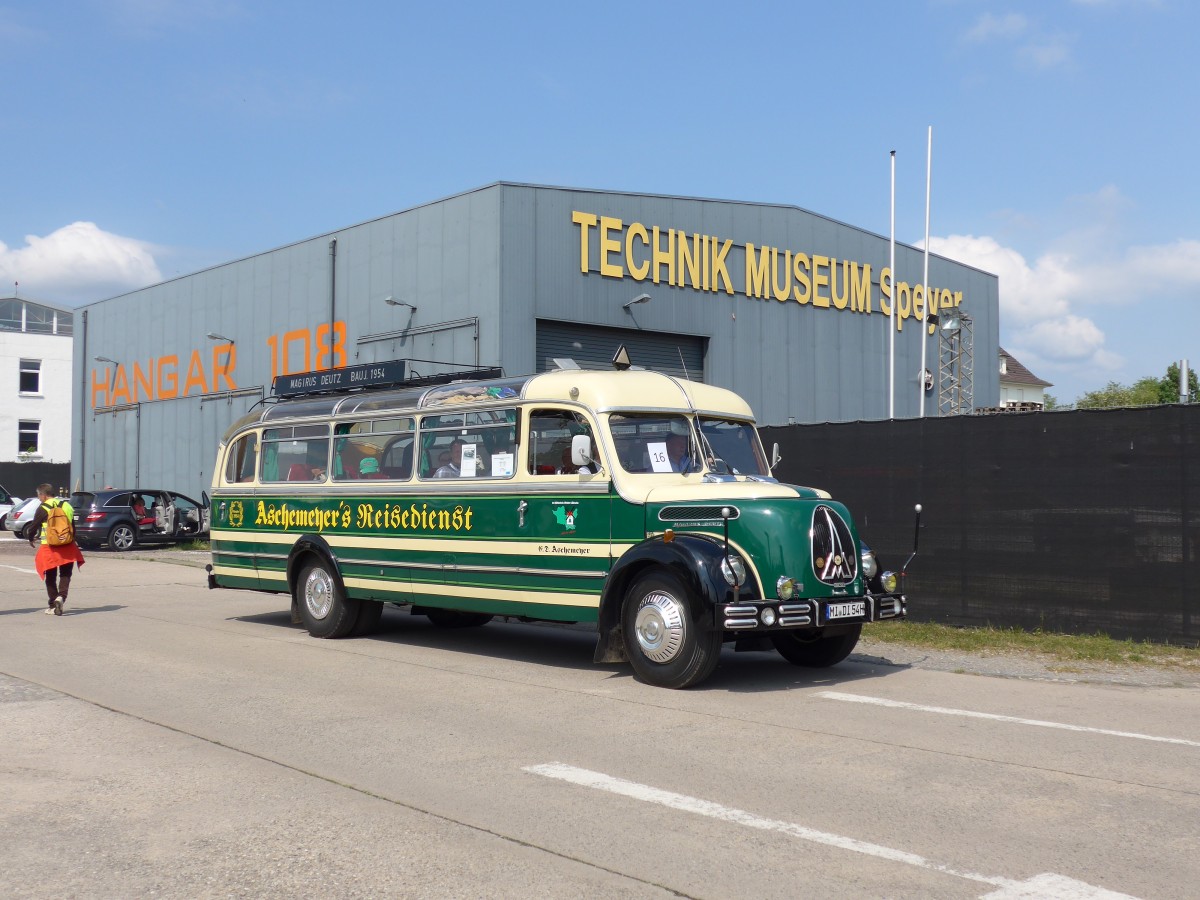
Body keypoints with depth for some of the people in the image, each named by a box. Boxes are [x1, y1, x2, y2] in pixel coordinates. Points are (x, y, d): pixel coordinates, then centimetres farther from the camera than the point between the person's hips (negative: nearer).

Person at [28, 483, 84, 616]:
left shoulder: (42, 509, -6)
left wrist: (31, 539, 20)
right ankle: (61, 597, -16)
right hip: (67, 546, 3)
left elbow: (34, 526, 0)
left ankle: (53, 606, 9)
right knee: (65, 574, 9)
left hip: (49, 548, -3)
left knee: (50, 577, 9)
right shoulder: (66, 506, 8)